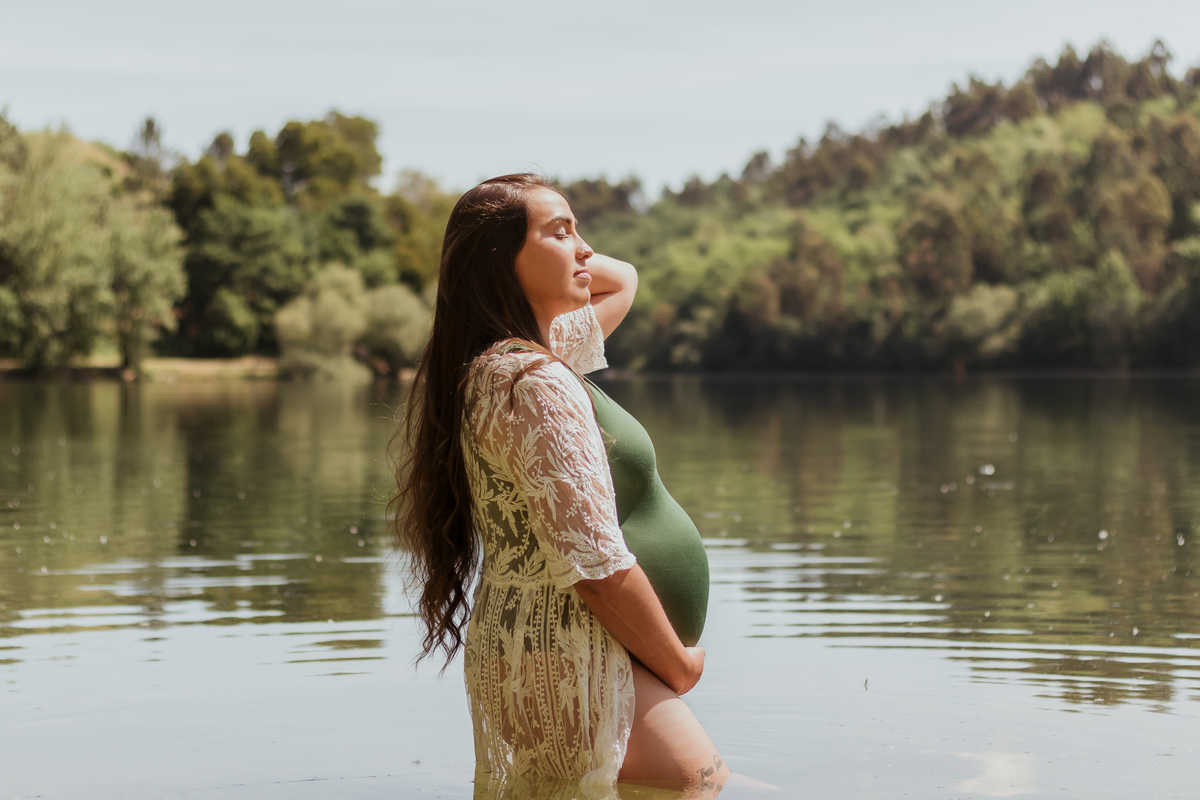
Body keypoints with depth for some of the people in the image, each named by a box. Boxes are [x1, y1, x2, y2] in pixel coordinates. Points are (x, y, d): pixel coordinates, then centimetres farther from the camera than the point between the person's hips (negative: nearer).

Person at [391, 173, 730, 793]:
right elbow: (596, 565, -21)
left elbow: (621, 279, 29)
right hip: (569, 656, -10)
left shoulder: (488, 364, 11)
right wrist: (680, 665, -8)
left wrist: (554, 257, 12)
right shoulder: (535, 383, -19)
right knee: (708, 785, -7)